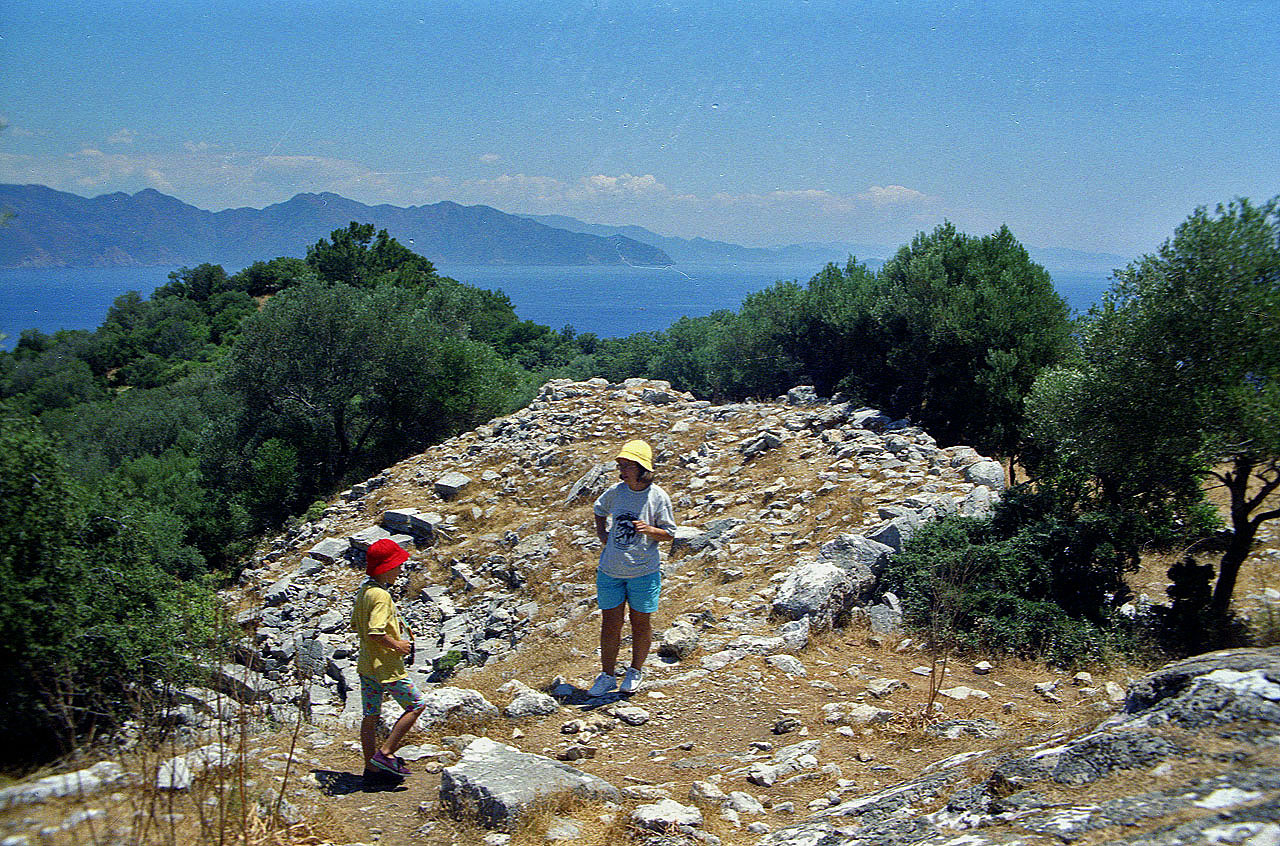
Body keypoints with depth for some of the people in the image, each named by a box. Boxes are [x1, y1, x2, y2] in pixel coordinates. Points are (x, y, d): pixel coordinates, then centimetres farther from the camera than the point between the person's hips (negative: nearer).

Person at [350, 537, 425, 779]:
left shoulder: (363, 591, 9)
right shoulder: (381, 596, -21)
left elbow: (355, 626, 18)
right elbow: (376, 633, -30)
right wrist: (397, 645, -14)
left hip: (367, 665, 9)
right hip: (385, 665, -9)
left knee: (370, 715, 13)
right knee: (416, 704, 1)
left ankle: (371, 766, 20)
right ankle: (385, 753, -1)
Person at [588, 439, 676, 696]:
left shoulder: (658, 496, -9)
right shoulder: (616, 491, 1)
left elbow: (669, 533, -4)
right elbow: (599, 510, 22)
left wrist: (649, 529, -23)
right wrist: (603, 535, 7)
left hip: (643, 571, -3)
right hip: (610, 570, 3)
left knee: (641, 622, 9)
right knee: (610, 624, 7)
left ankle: (635, 672, 29)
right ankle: (607, 676, 19)